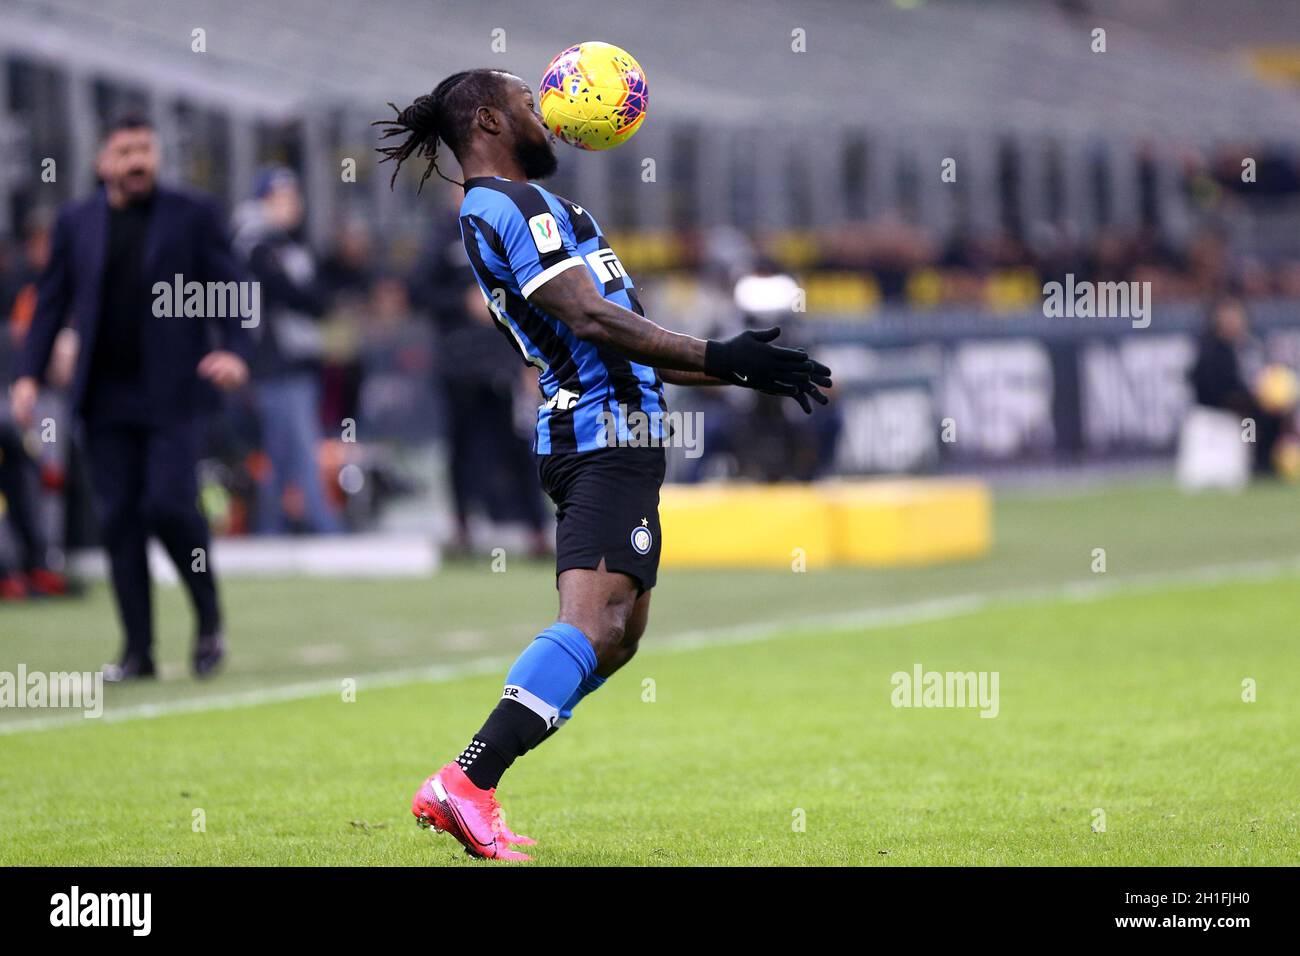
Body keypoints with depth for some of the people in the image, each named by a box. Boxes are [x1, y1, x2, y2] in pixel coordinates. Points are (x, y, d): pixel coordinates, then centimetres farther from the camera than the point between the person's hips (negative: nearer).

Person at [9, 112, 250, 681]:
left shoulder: (192, 216, 3)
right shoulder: (76, 222, 10)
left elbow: (229, 289, 2)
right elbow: (51, 302, 11)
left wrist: (234, 351, -15)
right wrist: (28, 374, 1)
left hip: (172, 393, -3)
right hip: (107, 396, 3)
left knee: (169, 504, -14)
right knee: (119, 519, 1)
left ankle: (208, 619, 8)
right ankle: (138, 650, 6)